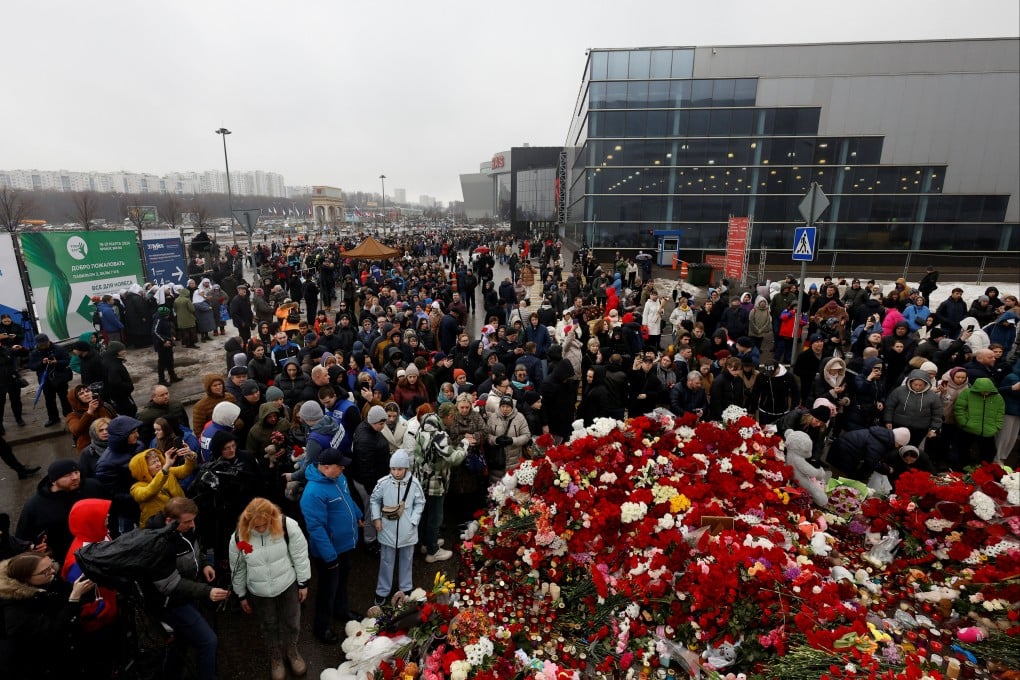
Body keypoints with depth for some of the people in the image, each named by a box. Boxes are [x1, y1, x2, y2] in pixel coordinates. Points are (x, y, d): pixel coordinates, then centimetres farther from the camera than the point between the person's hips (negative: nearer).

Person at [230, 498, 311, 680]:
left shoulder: (288, 526, -28)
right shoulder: (238, 537, -21)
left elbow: (300, 556, -15)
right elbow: (238, 569, -3)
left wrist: (303, 583, -8)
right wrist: (242, 595, 7)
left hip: (288, 585, -1)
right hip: (259, 592, 1)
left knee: (291, 622, 17)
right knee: (269, 626, 21)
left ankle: (292, 650, 47)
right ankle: (275, 655, 49)